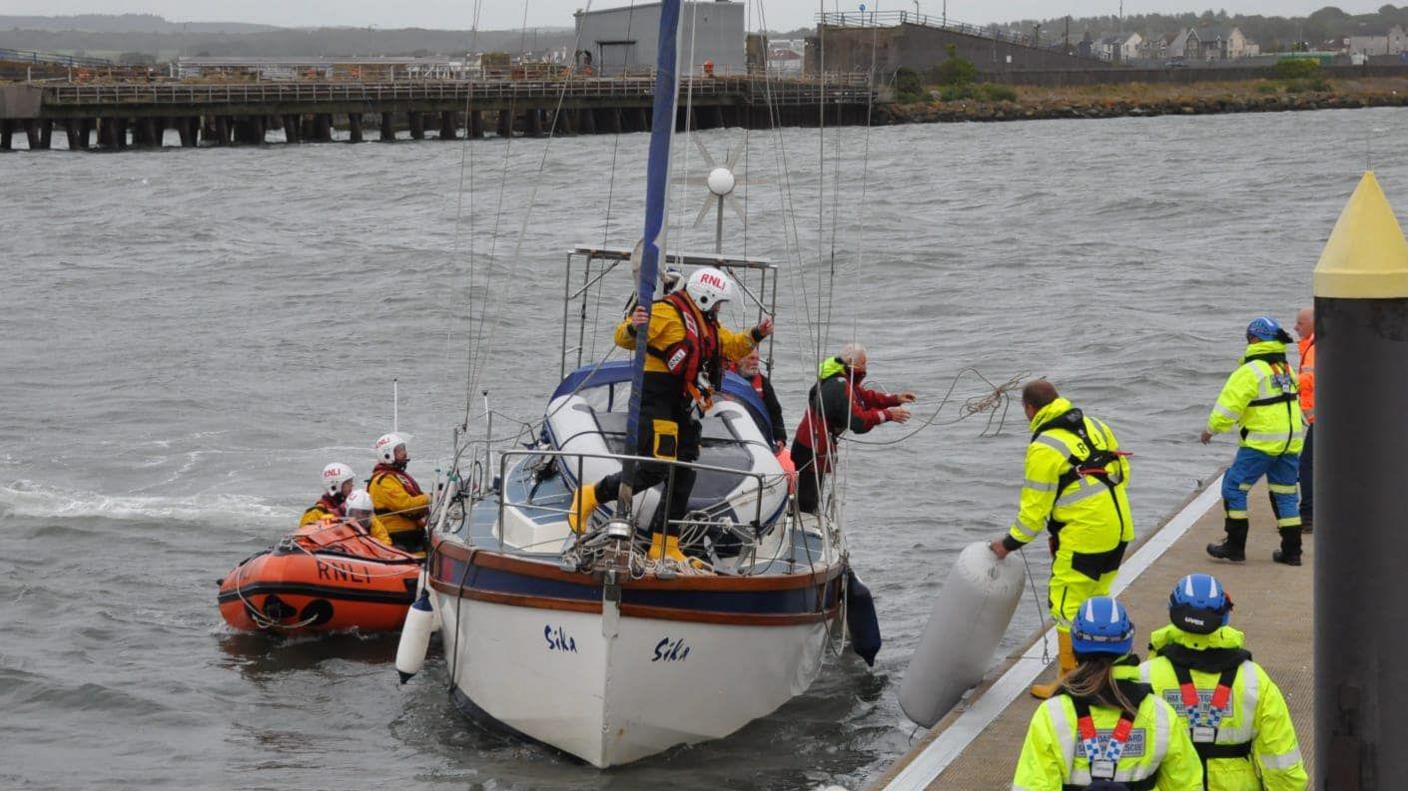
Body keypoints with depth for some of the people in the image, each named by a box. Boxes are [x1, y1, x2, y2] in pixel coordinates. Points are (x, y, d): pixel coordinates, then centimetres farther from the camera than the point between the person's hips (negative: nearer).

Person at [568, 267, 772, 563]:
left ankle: (664, 547, 11)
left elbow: (731, 347, 31)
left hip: (683, 410, 10)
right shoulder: (666, 312, -10)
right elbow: (623, 339, -19)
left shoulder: (706, 323, 20)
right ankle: (589, 496, 0)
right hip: (657, 402, -10)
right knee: (656, 469, -18)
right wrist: (633, 328, -41)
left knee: (683, 476, 6)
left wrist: (755, 336, 15)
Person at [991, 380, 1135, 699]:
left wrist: (1010, 543, 1)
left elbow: (1034, 507, -12)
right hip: (1118, 530, 8)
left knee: (1067, 607, 1)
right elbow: (1123, 471, 14)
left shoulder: (1044, 448, -15)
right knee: (1096, 601, 20)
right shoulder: (1095, 426, 8)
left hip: (1083, 537, -8)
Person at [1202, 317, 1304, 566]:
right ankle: (1291, 551, 14)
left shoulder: (1251, 371, -13)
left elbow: (1230, 403, -13)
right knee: (1285, 493, 13)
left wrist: (1212, 429, 0)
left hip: (1262, 442, -8)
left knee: (1234, 487, 2)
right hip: (1291, 441, 8)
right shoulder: (1287, 369, 13)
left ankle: (1235, 546, 0)